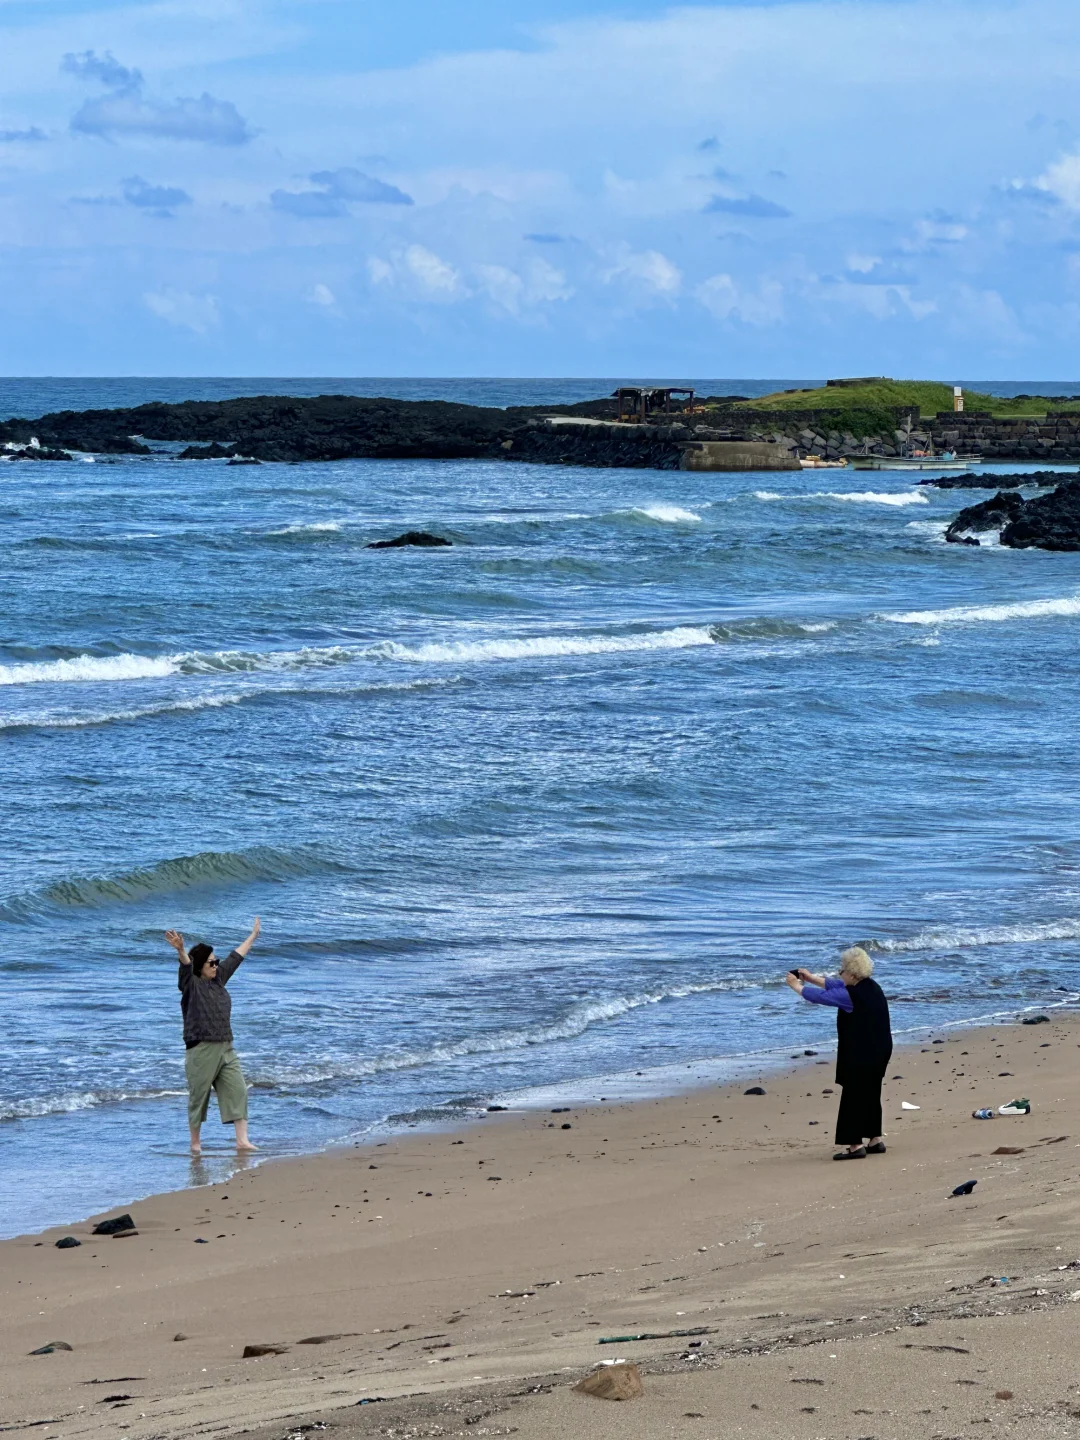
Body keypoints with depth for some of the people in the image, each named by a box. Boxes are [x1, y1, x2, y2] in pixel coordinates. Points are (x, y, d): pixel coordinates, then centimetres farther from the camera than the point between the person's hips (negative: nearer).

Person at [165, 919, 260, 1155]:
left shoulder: (218, 979, 14)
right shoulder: (191, 984, -6)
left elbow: (235, 958, 25)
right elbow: (186, 965, -26)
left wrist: (253, 936, 35)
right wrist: (180, 950, -46)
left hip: (226, 1049, 7)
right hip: (201, 1049, -7)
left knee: (238, 1091, -1)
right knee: (198, 1096, 3)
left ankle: (242, 1140, -2)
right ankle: (195, 1142, 15)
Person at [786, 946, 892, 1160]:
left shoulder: (852, 995, -21)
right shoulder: (870, 987, 7)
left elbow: (819, 996, -10)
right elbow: (834, 986, 20)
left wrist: (796, 985, 6)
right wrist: (810, 978, 21)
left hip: (860, 1056, -10)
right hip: (878, 1052, 10)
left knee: (853, 1096, -2)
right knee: (870, 1095, 18)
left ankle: (855, 1145, -1)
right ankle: (876, 1140, 22)